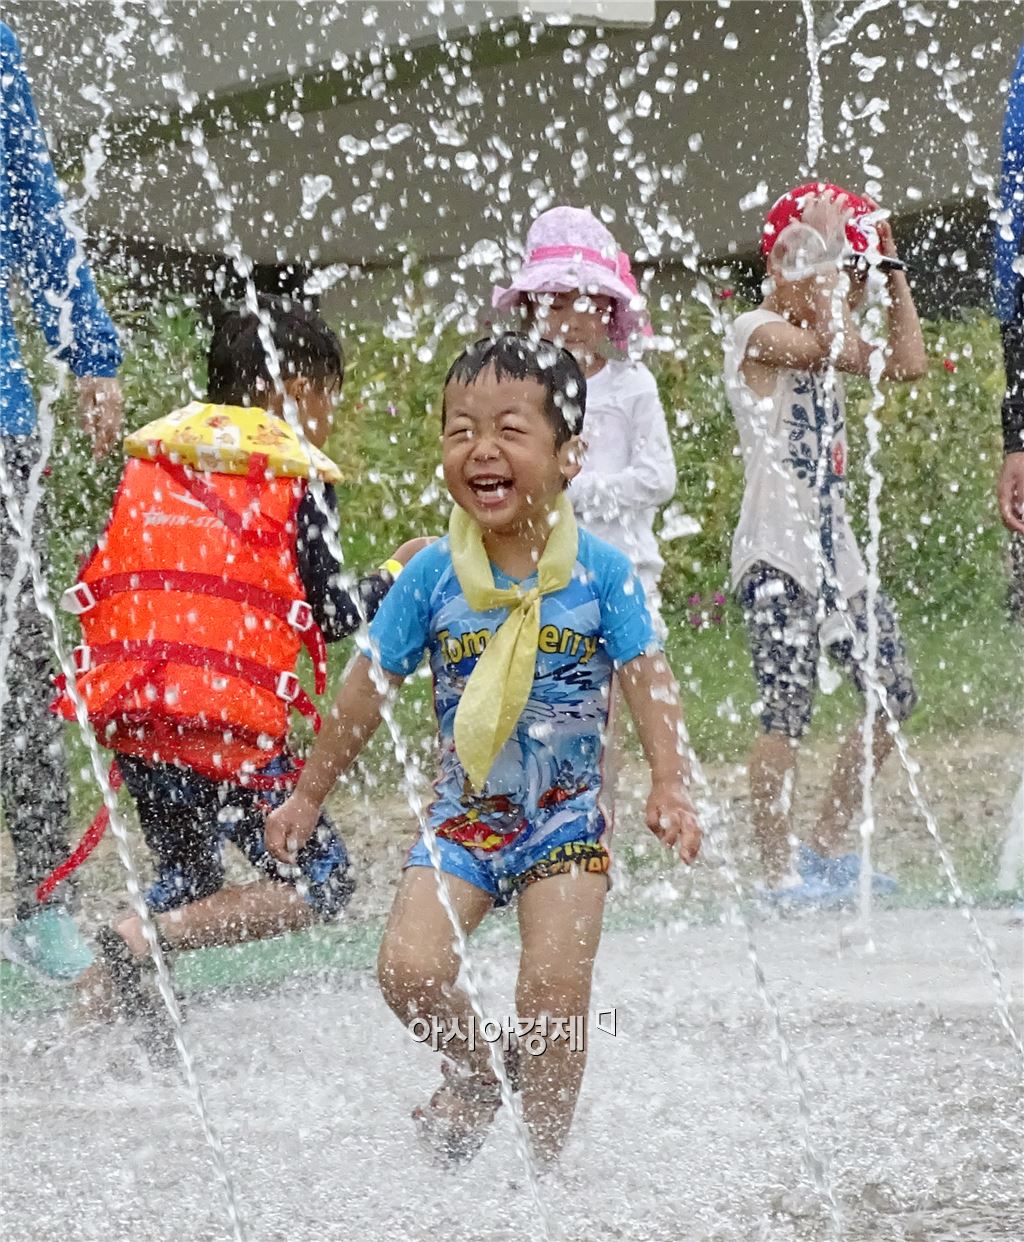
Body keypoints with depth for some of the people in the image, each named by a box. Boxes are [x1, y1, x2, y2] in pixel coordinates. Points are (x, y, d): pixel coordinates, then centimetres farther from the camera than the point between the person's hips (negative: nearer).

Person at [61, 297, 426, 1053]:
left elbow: (90, 581, 14)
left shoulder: (148, 457, 17)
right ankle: (143, 941, -15)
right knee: (321, 879, 2)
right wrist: (398, 575, 17)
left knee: (190, 875, 26)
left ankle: (96, 996, 7)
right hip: (227, 714, -6)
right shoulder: (300, 479, 2)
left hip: (122, 703, 7)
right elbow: (329, 615, -1)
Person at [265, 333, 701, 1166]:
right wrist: (309, 793, 11)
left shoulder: (601, 572, -9)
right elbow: (370, 687, 5)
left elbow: (649, 683, -6)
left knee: (552, 1001, -9)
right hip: (464, 812, 2)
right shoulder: (433, 578, -5)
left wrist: (672, 787, -19)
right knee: (408, 968, -15)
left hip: (567, 816, -2)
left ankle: (549, 1158, 12)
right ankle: (472, 1078, 16)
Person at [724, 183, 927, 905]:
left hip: (834, 548, 9)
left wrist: (891, 271, 14)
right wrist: (823, 245, -19)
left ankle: (827, 848, 20)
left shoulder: (817, 338, 16)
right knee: (789, 713, -11)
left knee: (895, 696, 9)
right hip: (776, 552, -9)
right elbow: (835, 349, -26)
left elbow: (908, 363, 15)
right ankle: (779, 874, -4)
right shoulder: (756, 332, -10)